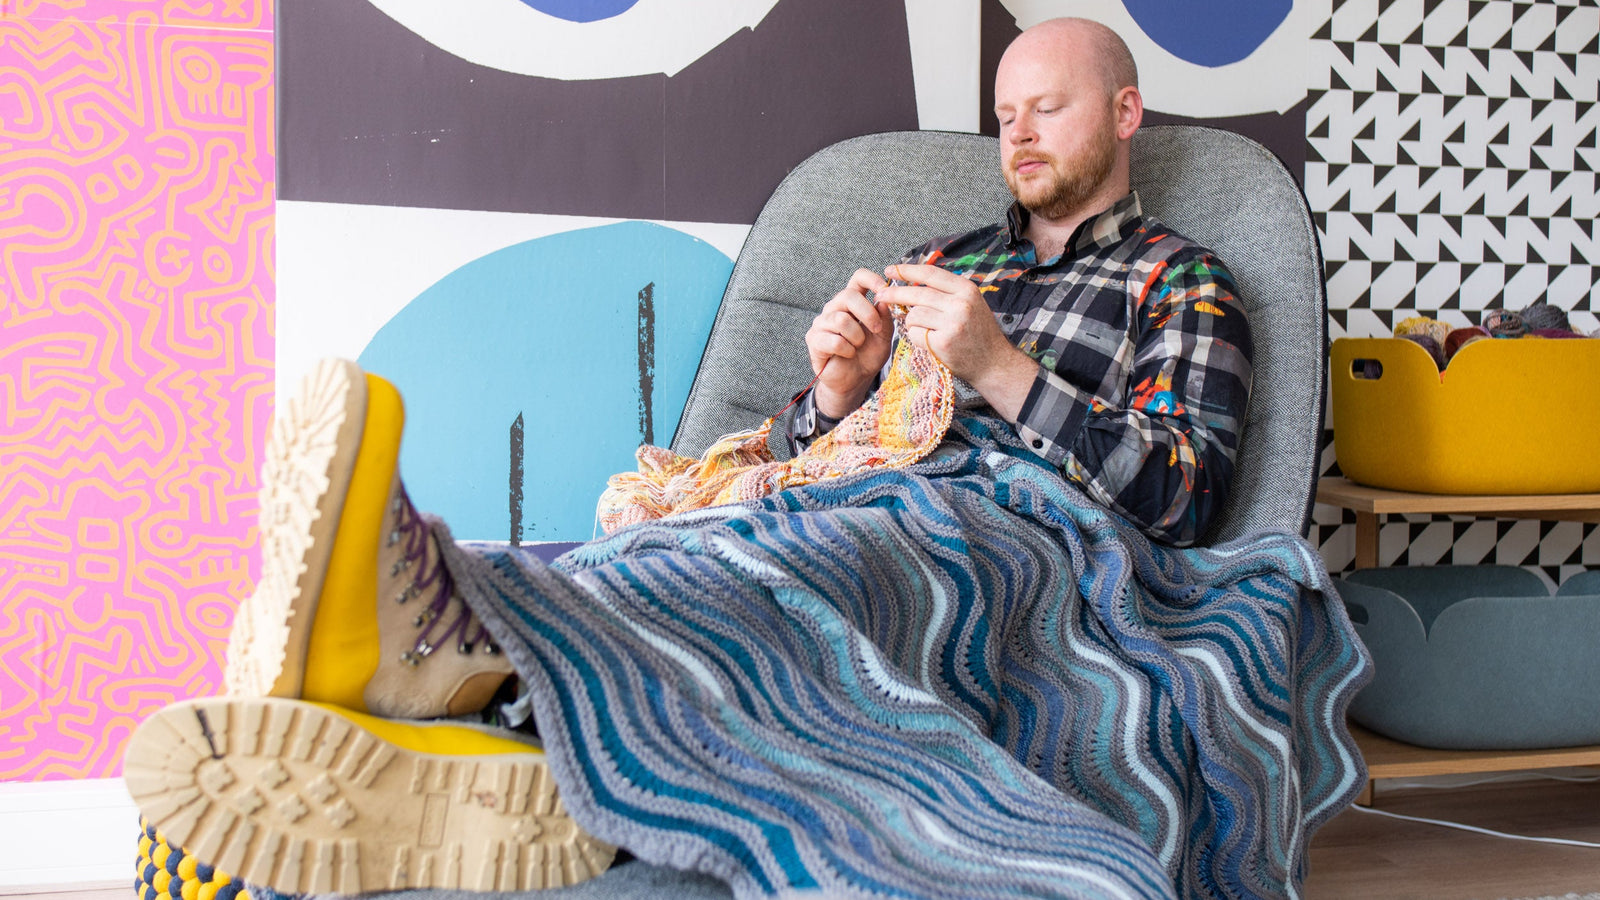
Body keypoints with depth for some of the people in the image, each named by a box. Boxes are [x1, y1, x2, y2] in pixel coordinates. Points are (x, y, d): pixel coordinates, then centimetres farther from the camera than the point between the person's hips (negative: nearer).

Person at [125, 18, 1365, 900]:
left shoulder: (1181, 283, 17)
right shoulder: (943, 265, 32)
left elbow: (1180, 491, 0)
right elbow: (809, 461, 26)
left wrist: (999, 367, -9)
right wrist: (837, 389, 1)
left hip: (1034, 543, -5)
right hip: (868, 520, 5)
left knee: (802, 565, -39)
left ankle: (459, 624, -66)